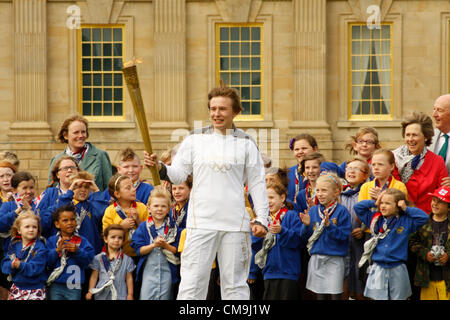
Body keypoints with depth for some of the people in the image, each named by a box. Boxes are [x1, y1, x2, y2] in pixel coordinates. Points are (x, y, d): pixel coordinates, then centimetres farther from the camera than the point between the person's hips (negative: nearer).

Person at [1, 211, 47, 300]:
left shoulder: (40, 248, -11)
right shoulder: (14, 245, 4)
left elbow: (35, 269, -20)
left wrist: (20, 265, -33)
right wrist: (12, 265, -21)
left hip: (35, 290, -4)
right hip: (17, 288, 4)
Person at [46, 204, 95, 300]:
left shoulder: (82, 241, 3)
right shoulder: (52, 241, 3)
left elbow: (88, 260, -6)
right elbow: (47, 261, -7)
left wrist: (77, 251, -20)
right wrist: (57, 250, -21)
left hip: (74, 286, 0)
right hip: (55, 286, 0)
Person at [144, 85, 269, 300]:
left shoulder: (246, 143, 8)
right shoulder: (195, 140, 9)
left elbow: (257, 184, 8)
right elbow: (178, 175, 8)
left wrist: (261, 219, 0)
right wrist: (160, 168, -13)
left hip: (235, 225, 0)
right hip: (201, 223, 0)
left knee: (235, 284, 5)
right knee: (192, 282, -5)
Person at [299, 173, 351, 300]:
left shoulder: (341, 211, -7)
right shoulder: (313, 211, 7)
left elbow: (344, 236, -14)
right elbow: (305, 236, 8)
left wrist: (329, 225, -24)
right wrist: (307, 225, -11)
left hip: (335, 259, -4)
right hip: (316, 259, 4)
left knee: (335, 295, -3)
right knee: (320, 295, 10)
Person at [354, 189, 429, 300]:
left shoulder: (406, 221, 1)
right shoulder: (375, 218, 7)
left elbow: (424, 217, -6)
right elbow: (358, 207, 10)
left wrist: (406, 209, -6)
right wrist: (374, 203, 3)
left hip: (397, 269, -1)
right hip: (378, 267, 1)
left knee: (398, 297, 6)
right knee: (377, 297, -1)